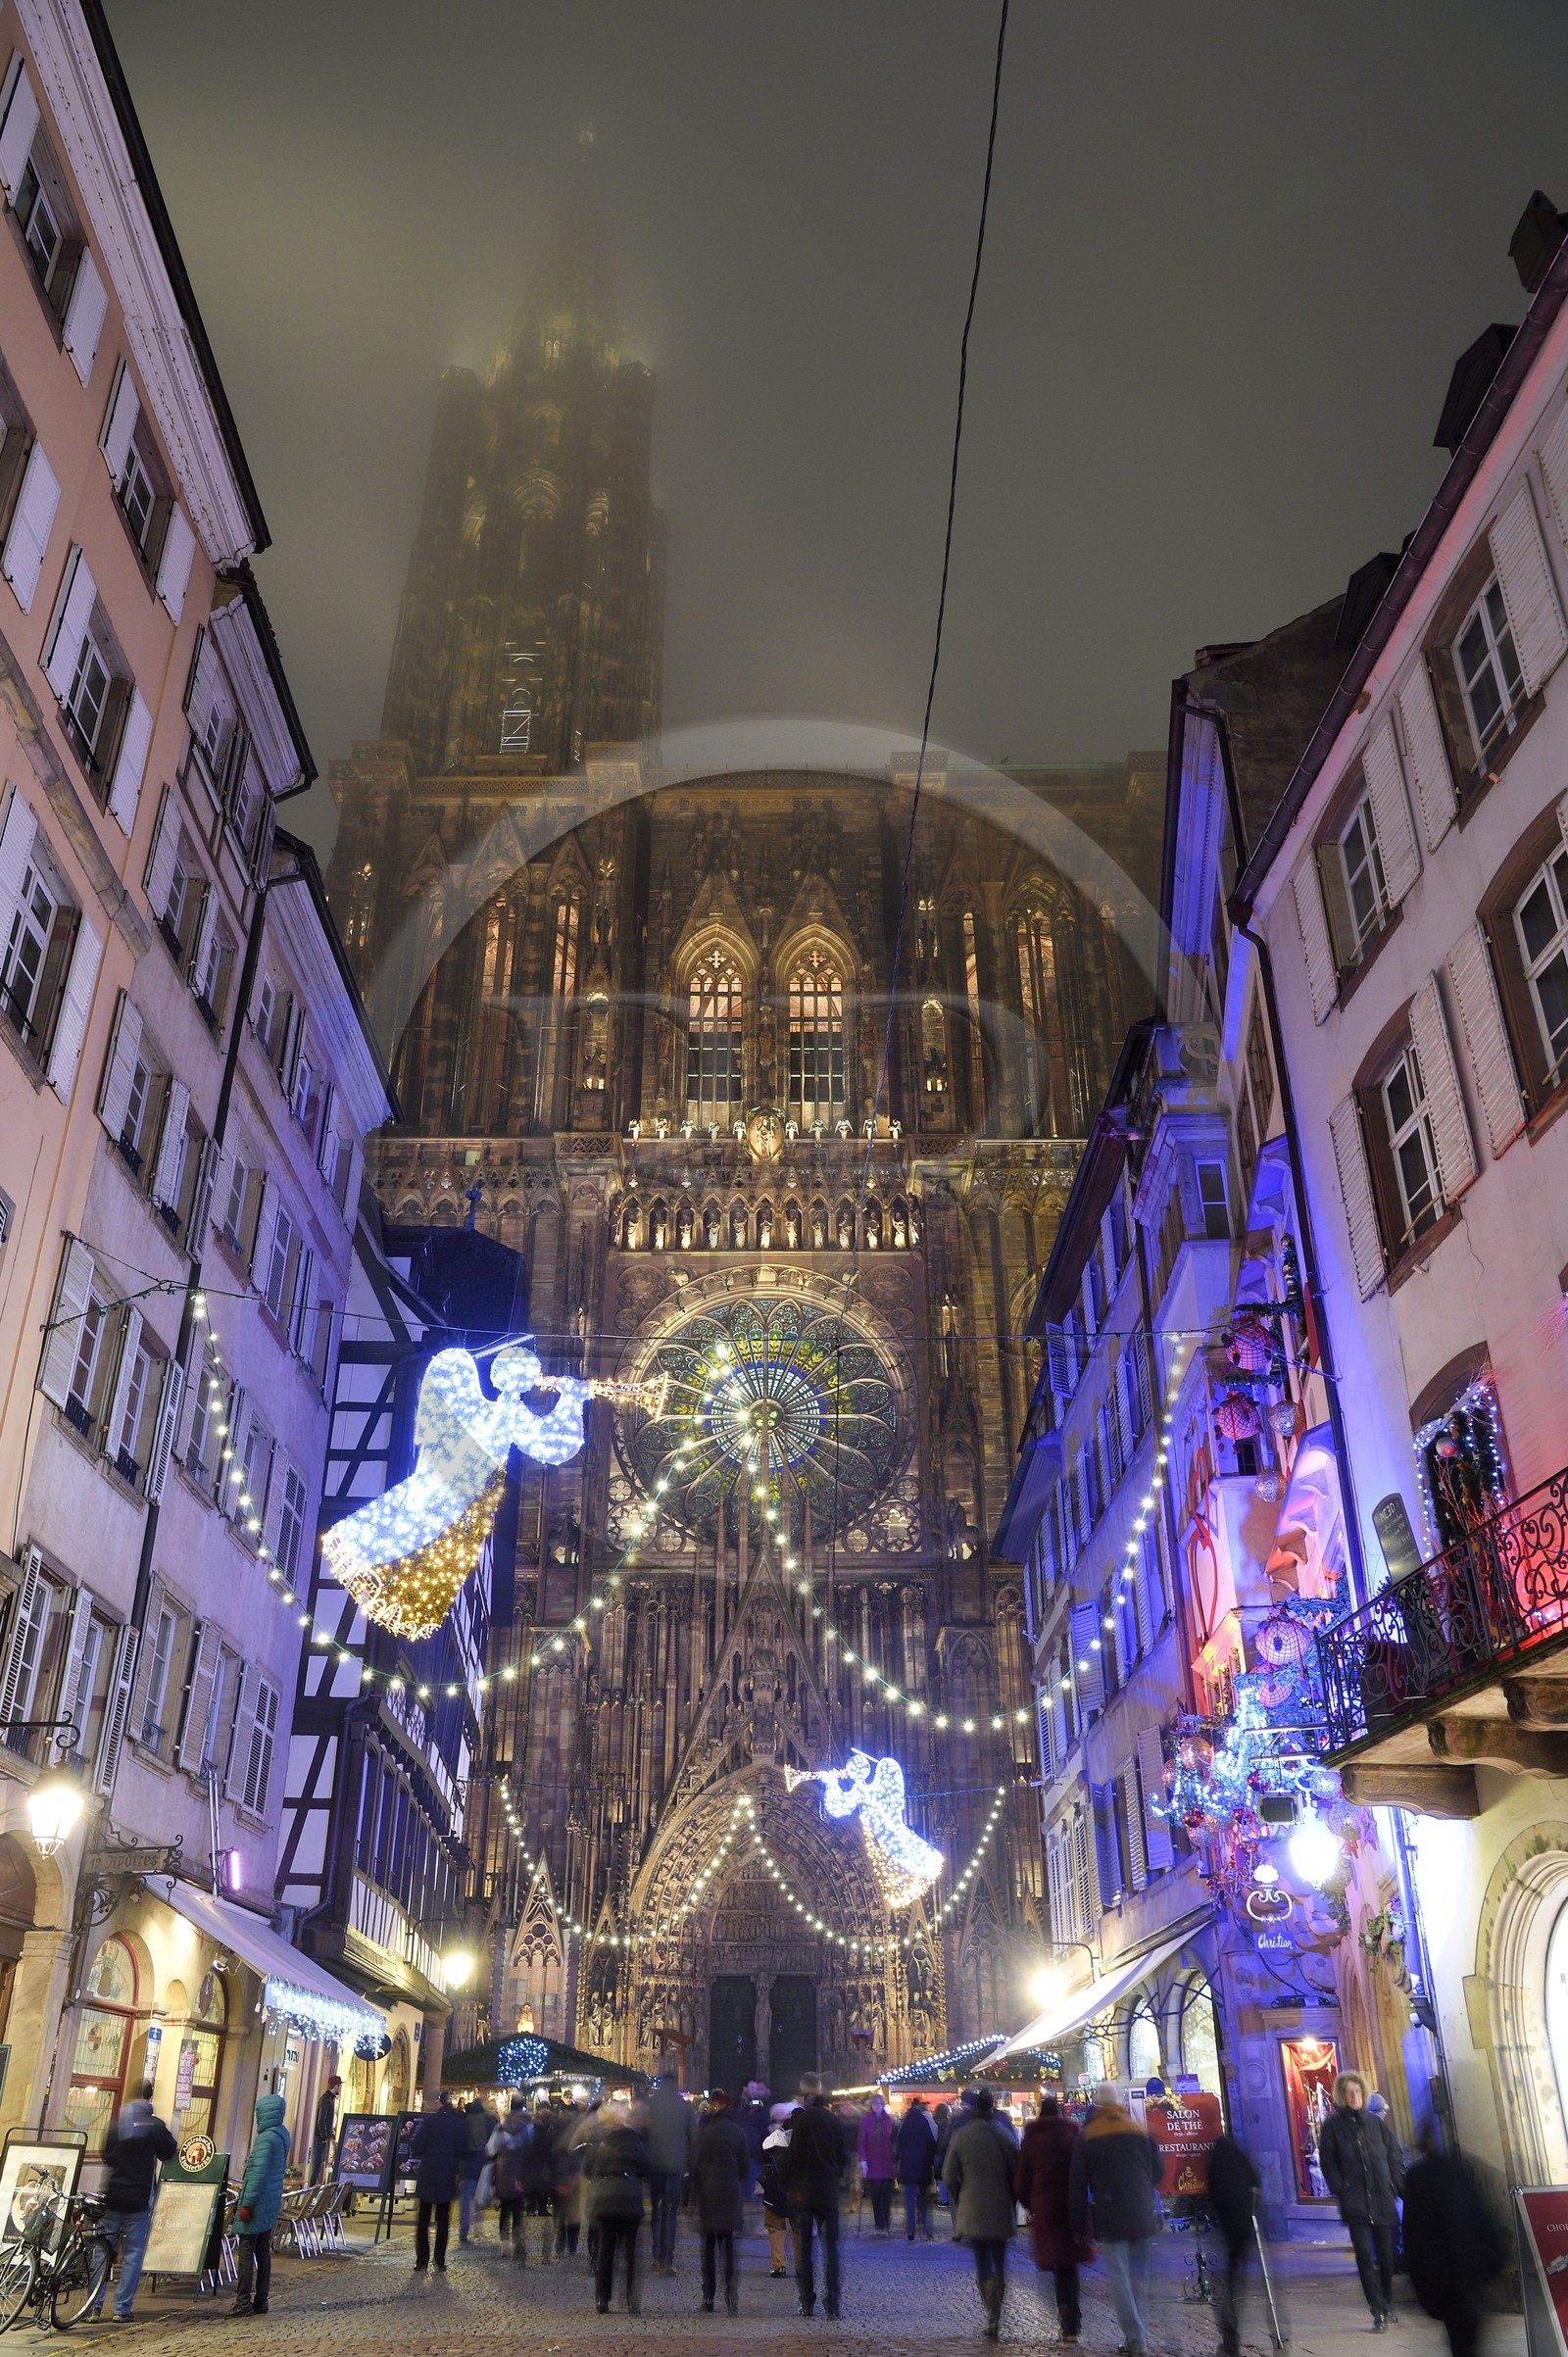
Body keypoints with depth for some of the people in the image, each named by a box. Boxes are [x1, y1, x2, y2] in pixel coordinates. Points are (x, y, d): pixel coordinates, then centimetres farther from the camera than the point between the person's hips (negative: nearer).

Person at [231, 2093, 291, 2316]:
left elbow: (259, 2173, -23)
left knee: (246, 2251, -2)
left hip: (257, 2203, -9)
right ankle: (261, 2300, 17)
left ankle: (243, 2302, -1)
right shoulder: (282, 2134, 10)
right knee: (263, 2251, 13)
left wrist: (246, 2204, -19)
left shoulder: (266, 2138, -18)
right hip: (271, 2203, 9)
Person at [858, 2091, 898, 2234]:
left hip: (888, 2162, 1)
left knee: (887, 2194, 0)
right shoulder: (866, 2119, -1)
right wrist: (863, 2160, -8)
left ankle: (885, 2225, 6)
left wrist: (896, 2159, -1)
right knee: (876, 2195, 2)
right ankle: (880, 2225, 10)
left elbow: (894, 2140, 4)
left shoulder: (889, 2119, 2)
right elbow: (862, 2141, -1)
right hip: (873, 2162, -1)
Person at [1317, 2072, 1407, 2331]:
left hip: (1383, 2200, 3)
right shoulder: (1332, 2125, 1)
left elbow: (1395, 2157, 11)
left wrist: (1397, 2188, 1)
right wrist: (1341, 2192, -9)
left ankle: (1387, 2305, 26)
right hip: (1355, 2202, -3)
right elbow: (1328, 2163, 0)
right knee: (1365, 2256, -9)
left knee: (1386, 2256, 7)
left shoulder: (1376, 2122, 9)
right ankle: (1378, 2311, -3)